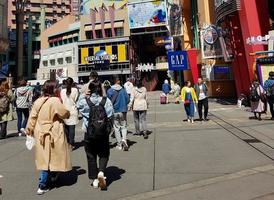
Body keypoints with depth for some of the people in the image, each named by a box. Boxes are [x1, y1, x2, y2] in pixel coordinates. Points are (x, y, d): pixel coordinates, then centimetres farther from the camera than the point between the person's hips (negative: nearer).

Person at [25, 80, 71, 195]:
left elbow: (32, 117, 5)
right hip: (52, 135, -6)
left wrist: (29, 130, 15)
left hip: (40, 133, 6)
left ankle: (51, 175, 39)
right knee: (50, 157, 6)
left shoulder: (38, 101, 2)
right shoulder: (55, 100, -17)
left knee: (44, 157, 18)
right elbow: (66, 114, -11)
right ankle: (43, 186, 14)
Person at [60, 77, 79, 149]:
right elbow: (76, 100, -3)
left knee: (66, 128, 11)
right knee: (72, 128, 0)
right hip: (73, 111, -2)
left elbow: (61, 100, 2)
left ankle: (67, 143, 18)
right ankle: (71, 143, 1)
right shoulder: (75, 90, -6)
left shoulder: (62, 91, 0)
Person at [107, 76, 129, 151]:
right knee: (123, 126, 11)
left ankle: (119, 145, 12)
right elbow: (127, 100, -1)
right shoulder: (123, 90, -3)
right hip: (123, 111, 1)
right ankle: (124, 139, -13)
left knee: (116, 128, 9)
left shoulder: (109, 91, -7)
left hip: (114, 111, 0)